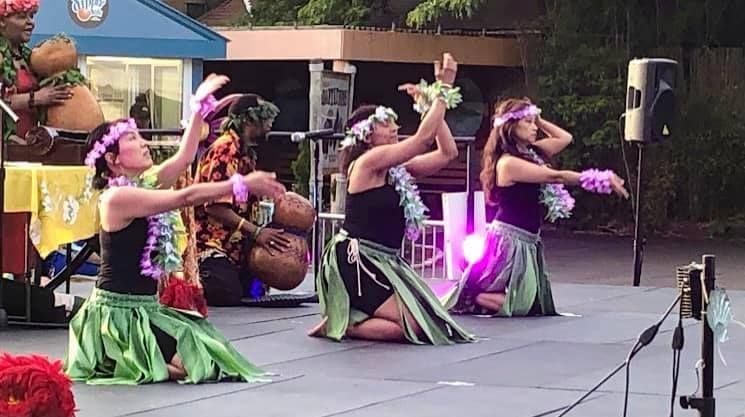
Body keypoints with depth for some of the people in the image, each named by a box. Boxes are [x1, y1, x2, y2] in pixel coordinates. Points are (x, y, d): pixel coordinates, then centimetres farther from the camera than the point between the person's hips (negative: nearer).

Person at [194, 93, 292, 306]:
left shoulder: (247, 153, 18)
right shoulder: (225, 149, -14)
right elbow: (215, 206, -21)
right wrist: (256, 232, -23)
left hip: (237, 245, 10)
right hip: (212, 243, -10)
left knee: (253, 290, -2)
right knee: (228, 294, -24)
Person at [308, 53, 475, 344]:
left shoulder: (398, 169, 12)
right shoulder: (368, 162, -13)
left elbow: (447, 152, 9)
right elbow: (425, 137, -18)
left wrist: (432, 104, 6)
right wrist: (444, 88, -14)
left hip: (384, 263, 10)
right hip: (356, 262, -10)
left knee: (429, 319, 3)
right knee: (412, 325, -18)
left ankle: (342, 319, 8)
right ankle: (338, 324, -6)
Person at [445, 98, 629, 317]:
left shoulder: (530, 153, 9)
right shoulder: (508, 163, -18)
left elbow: (565, 138, 18)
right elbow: (556, 177, -22)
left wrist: (538, 120, 9)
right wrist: (601, 179, -23)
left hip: (528, 241, 9)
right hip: (510, 239, -9)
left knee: (532, 304, 8)